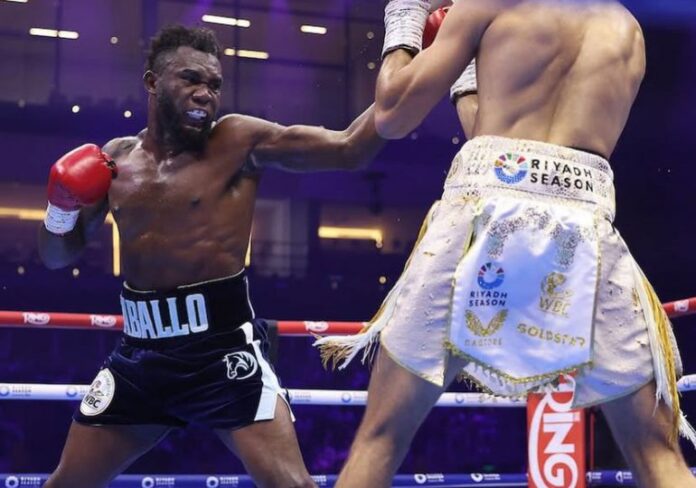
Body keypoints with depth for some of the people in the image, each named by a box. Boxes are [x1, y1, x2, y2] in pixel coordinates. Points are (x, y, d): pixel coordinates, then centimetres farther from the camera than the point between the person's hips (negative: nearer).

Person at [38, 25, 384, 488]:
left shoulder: (239, 141, -4)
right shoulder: (117, 158, 8)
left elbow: (349, 148, -12)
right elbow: (56, 255, 16)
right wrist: (62, 206, -5)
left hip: (223, 343, -4)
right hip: (141, 350, 5)